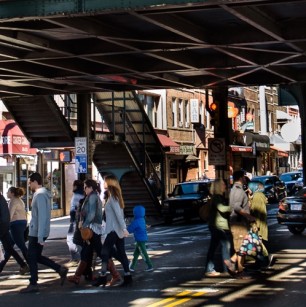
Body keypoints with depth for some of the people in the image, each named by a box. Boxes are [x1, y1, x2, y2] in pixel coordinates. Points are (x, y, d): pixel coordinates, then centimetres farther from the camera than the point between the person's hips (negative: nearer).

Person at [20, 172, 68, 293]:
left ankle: (33, 285, 7)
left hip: (36, 233, -10)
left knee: (32, 258, 0)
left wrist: (40, 236, -24)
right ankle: (60, 269, 14)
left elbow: (42, 216, -23)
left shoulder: (40, 195, -18)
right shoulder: (41, 194, 14)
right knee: (36, 257, 16)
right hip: (36, 233, 10)